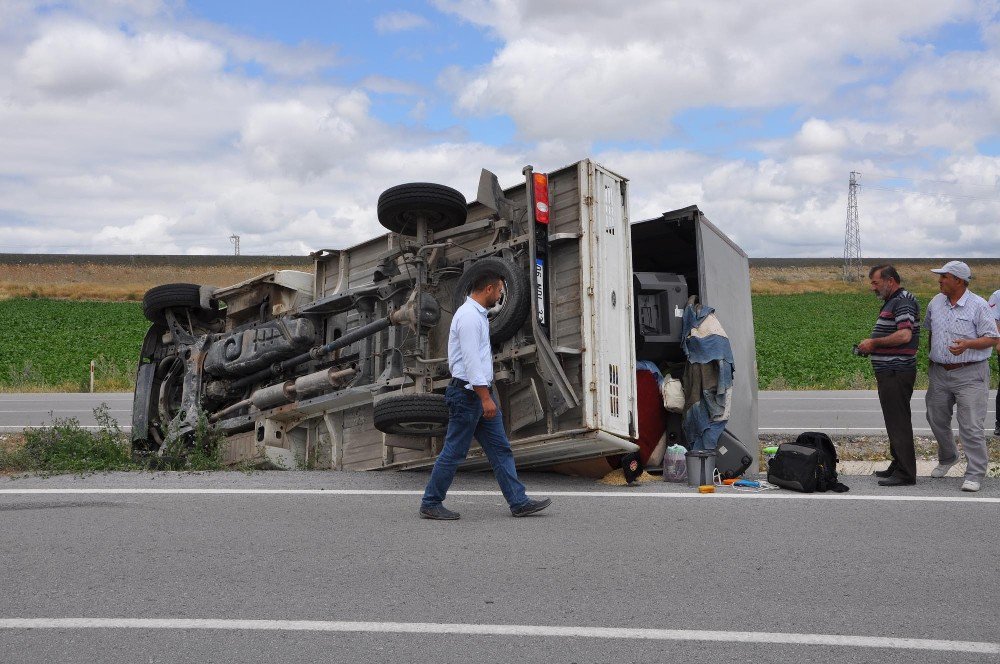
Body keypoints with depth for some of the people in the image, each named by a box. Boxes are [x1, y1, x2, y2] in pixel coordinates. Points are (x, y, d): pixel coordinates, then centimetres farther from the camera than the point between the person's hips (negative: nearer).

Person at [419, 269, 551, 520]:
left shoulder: (477, 315, 17)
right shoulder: (469, 316, -16)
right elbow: (470, 360, -22)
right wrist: (486, 398, -23)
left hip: (481, 391, 10)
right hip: (468, 393, -10)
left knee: (500, 448, 7)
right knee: (454, 452, -2)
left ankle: (519, 502, 9)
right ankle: (430, 504, 9)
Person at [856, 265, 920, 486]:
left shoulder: (903, 302, -14)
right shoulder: (891, 302, 19)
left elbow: (904, 335, -26)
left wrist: (874, 342, -17)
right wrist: (871, 346, 10)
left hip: (897, 372, -11)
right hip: (889, 371, 11)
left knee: (898, 422, -8)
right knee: (895, 421, 16)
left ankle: (905, 474, -4)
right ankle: (898, 465, 25)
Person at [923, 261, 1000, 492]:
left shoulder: (978, 306, -10)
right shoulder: (935, 302, 7)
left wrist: (968, 344, -26)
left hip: (969, 375, -6)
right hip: (939, 373, 6)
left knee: (971, 426, -8)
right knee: (936, 419, 17)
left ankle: (975, 474, 0)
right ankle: (947, 458, 41)